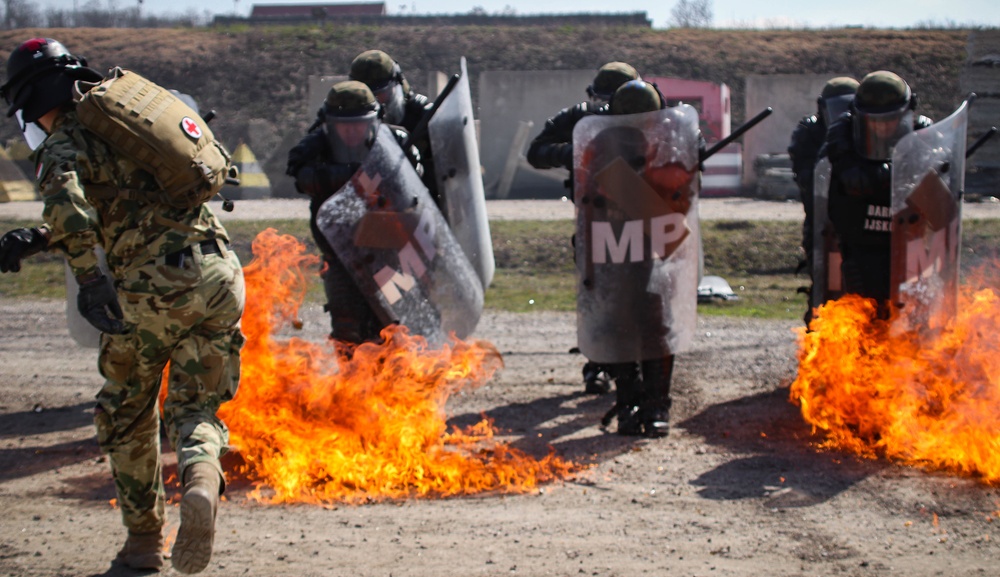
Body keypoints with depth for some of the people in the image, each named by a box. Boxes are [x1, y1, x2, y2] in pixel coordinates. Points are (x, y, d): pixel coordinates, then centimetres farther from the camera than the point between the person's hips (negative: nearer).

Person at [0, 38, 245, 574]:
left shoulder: (63, 144, 0)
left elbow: (66, 197, -24)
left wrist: (90, 279, -22)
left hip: (151, 287, -5)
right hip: (219, 276, 5)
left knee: (128, 412, 17)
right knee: (194, 405, 13)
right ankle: (202, 477, -20)